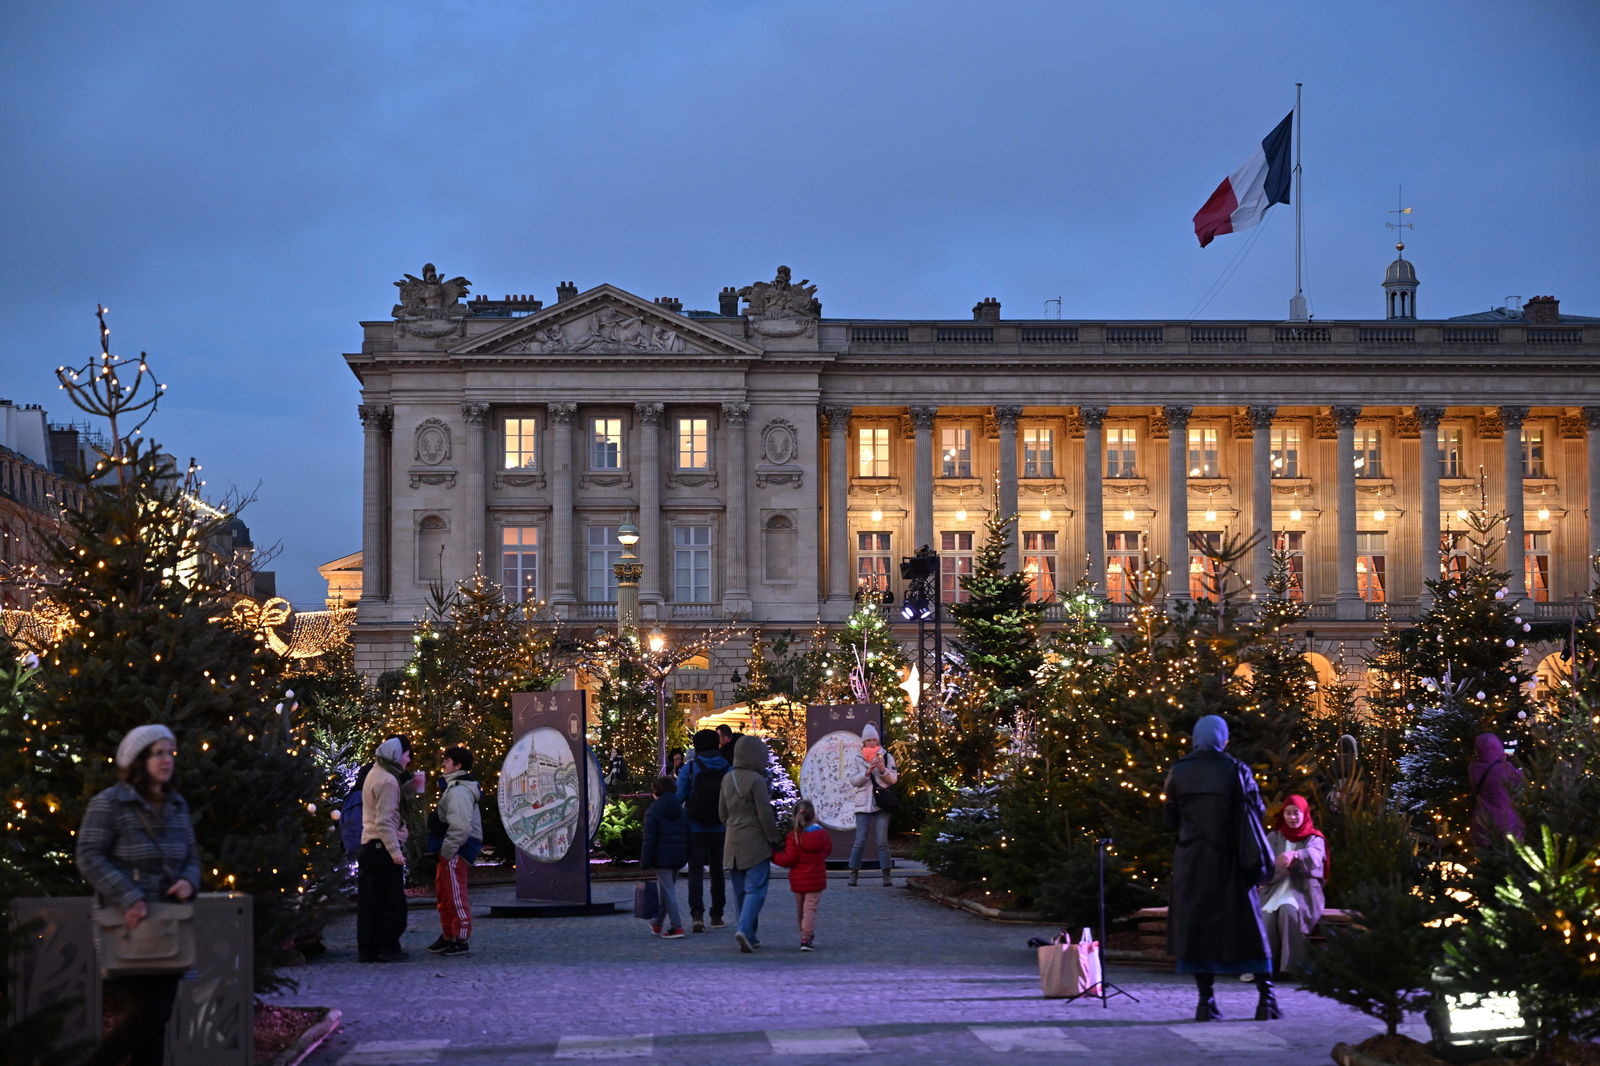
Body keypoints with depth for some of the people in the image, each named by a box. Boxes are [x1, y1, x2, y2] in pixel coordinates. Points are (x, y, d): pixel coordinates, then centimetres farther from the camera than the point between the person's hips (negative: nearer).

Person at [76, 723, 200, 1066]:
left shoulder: (177, 806, 12)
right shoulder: (108, 803, -7)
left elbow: (191, 858, 18)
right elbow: (89, 857, -13)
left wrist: (188, 881, -6)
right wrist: (127, 897, -23)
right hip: (128, 925, -7)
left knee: (159, 1015, 7)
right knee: (148, 1011, -12)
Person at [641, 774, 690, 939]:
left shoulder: (653, 812, -9)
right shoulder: (681, 811, 10)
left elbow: (649, 840, -12)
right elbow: (687, 836, 12)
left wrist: (645, 862, -8)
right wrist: (685, 857, 18)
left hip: (662, 858, -7)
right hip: (678, 857, 7)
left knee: (667, 891, -4)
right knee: (669, 889, 18)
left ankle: (676, 927, -11)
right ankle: (659, 924, 30)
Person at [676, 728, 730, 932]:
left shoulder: (689, 768, -6)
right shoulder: (727, 769, 1)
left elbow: (679, 797, -6)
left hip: (695, 829, -2)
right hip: (719, 829, 2)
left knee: (695, 871, -3)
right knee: (717, 871, 15)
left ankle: (697, 914, -20)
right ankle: (717, 916, 20)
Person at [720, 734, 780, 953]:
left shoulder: (727, 779, 7)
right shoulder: (756, 780, -15)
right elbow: (765, 814, -13)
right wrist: (773, 840, -4)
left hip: (732, 843, 7)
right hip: (755, 843, -7)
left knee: (740, 891, 12)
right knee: (755, 888, -5)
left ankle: (749, 936, 16)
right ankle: (744, 928, -20)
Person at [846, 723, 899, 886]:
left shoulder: (886, 757, 7)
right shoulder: (856, 759, 6)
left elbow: (893, 779, 2)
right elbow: (853, 780, -2)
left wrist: (883, 770, -17)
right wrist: (867, 772, -16)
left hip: (881, 804, 0)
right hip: (863, 804, 0)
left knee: (882, 841, -3)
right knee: (860, 841, -3)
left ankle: (886, 875, 0)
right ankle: (854, 874, 4)